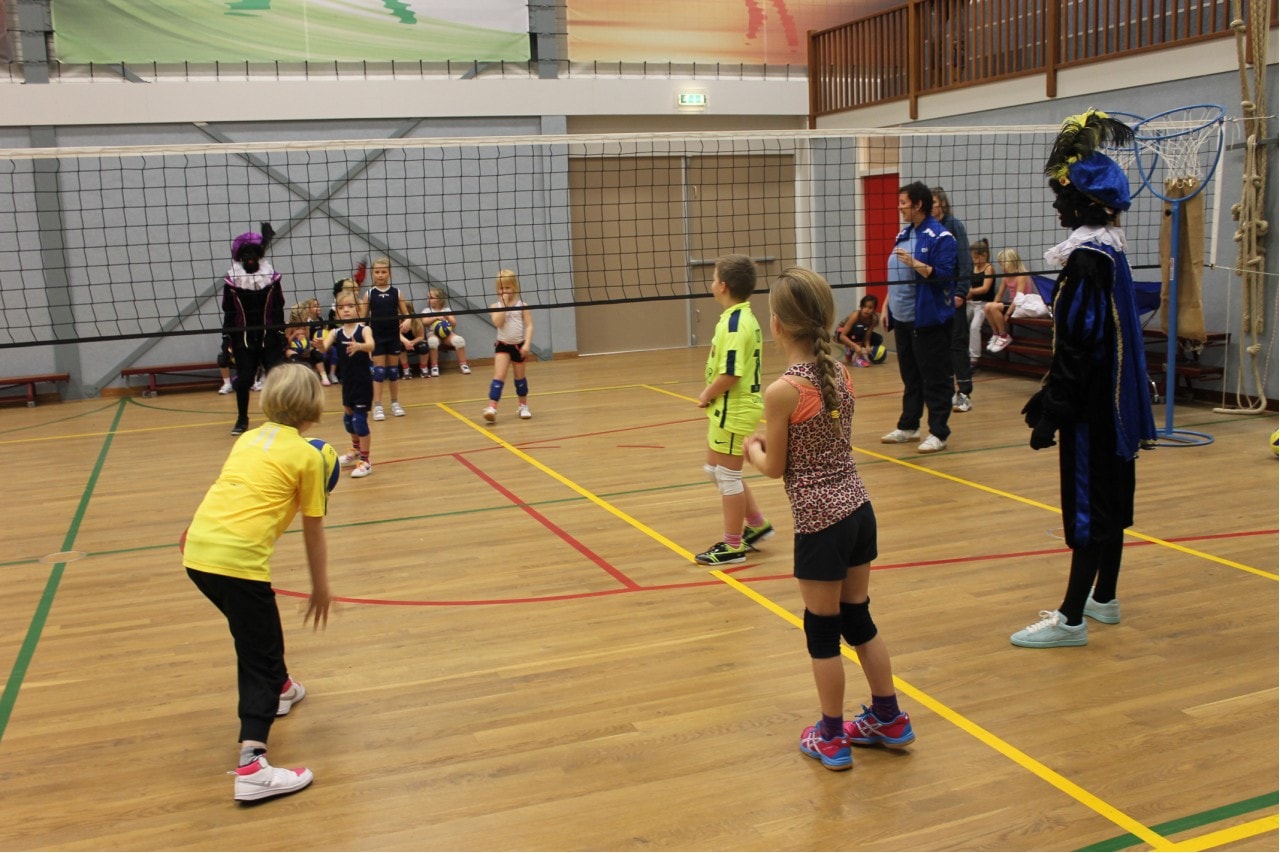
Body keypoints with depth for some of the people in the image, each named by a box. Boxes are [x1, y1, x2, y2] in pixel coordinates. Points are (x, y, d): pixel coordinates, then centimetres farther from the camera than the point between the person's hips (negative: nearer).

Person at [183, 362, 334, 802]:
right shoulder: (308, 455, 3)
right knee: (261, 657, -1)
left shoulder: (248, 439, 20)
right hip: (237, 559, -7)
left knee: (256, 625, 30)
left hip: (197, 550, 7)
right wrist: (321, 588, 17)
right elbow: (313, 530, 7)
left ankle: (278, 689, 52)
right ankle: (252, 768, -10)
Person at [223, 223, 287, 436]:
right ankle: (242, 419, 17)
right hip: (243, 340, 0)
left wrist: (282, 336, 1)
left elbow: (279, 310, 4)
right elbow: (228, 313, 3)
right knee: (244, 379, 2)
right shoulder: (231, 281, -2)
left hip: (269, 338, 0)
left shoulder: (272, 278, 0)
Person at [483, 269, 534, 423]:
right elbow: (497, 323, -20)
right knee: (499, 376, -12)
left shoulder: (522, 305, -2)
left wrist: (527, 344, -17)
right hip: (502, 345, -1)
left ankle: (523, 406, 28)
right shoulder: (496, 306, -2)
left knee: (520, 377, 13)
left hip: (519, 345, 1)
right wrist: (503, 304, -17)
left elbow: (529, 326, -6)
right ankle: (492, 407, -19)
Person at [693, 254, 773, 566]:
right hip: (729, 408, 10)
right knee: (715, 470, 20)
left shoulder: (735, 323, -22)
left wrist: (707, 396, -11)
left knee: (727, 477, 2)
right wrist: (710, 394, 6)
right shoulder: (741, 317, 9)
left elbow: (730, 374, -26)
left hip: (733, 410, -10)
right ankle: (757, 524, 29)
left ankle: (733, 547, 15)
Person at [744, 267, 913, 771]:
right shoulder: (841, 374, 2)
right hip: (858, 509, 7)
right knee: (858, 620, 22)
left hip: (820, 522, -7)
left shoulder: (783, 391, -18)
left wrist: (752, 447, 11)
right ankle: (889, 719, 35)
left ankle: (831, 739, 23)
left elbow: (775, 468, -8)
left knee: (823, 632, 9)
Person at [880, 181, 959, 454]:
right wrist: (888, 306, 17)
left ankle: (939, 434, 5)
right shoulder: (903, 235, 14)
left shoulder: (940, 237, -11)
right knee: (910, 377, 17)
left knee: (935, 379, -1)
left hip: (929, 321, -8)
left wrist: (915, 263, -27)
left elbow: (944, 275, -19)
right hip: (902, 319, 8)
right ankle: (908, 427, 27)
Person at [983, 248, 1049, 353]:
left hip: (1023, 305, -8)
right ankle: (996, 334, 1)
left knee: (994, 307, -27)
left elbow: (1019, 298, -22)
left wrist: (1007, 314, -26)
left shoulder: (1021, 276, -15)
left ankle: (1004, 337, -13)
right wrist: (992, 306, -7)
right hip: (1013, 304, 8)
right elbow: (999, 294, 10)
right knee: (987, 307, -14)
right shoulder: (1006, 277, 9)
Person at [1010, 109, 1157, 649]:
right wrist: (1050, 396, 19)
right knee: (1109, 499, 16)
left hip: (1092, 405, -10)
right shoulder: (1110, 248, 11)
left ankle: (1072, 619, 3)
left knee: (1089, 507, -4)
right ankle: (1104, 598, 29)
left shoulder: (1088, 256, -19)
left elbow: (1079, 346, -23)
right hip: (1113, 401, 10)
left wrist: (1052, 411, -19)